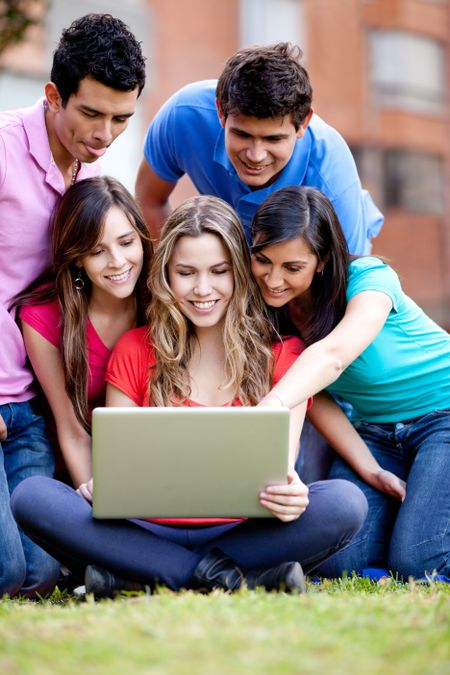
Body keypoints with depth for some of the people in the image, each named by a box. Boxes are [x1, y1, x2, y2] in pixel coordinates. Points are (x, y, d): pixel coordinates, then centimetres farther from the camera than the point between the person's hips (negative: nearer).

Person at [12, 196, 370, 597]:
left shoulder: (282, 354, 8)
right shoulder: (135, 351, 10)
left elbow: (281, 462, 0)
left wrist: (289, 494, -25)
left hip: (241, 531, -1)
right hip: (149, 531, 1)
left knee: (345, 502, -29)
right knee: (31, 496, -24)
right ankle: (222, 576, -29)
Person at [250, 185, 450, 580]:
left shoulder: (369, 278, -27)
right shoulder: (269, 310, -10)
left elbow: (333, 354, -46)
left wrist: (270, 408, -64)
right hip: (373, 431, 5)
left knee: (415, 561, -20)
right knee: (337, 563, -13)